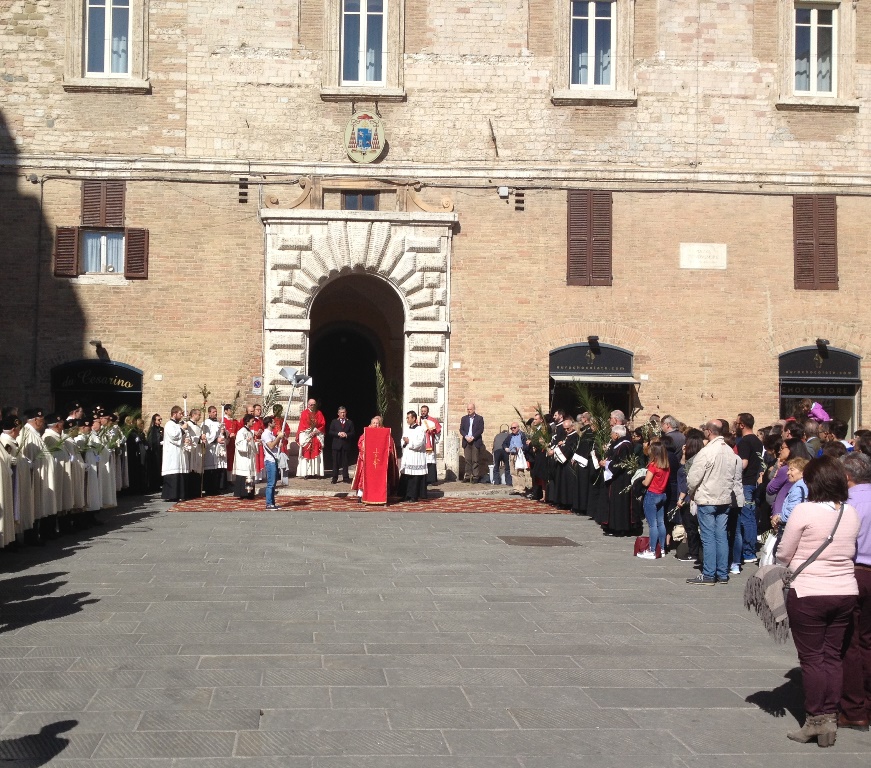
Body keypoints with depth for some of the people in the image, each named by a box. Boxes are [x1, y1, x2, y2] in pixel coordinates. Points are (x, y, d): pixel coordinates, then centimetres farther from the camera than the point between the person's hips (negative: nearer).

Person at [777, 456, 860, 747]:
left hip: (808, 595, -5)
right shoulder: (851, 513, 2)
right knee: (833, 657, 12)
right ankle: (830, 718, 15)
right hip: (846, 592, 5)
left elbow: (783, 555, -7)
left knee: (812, 658, 5)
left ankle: (816, 721, 11)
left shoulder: (804, 511, -15)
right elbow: (850, 552, 12)